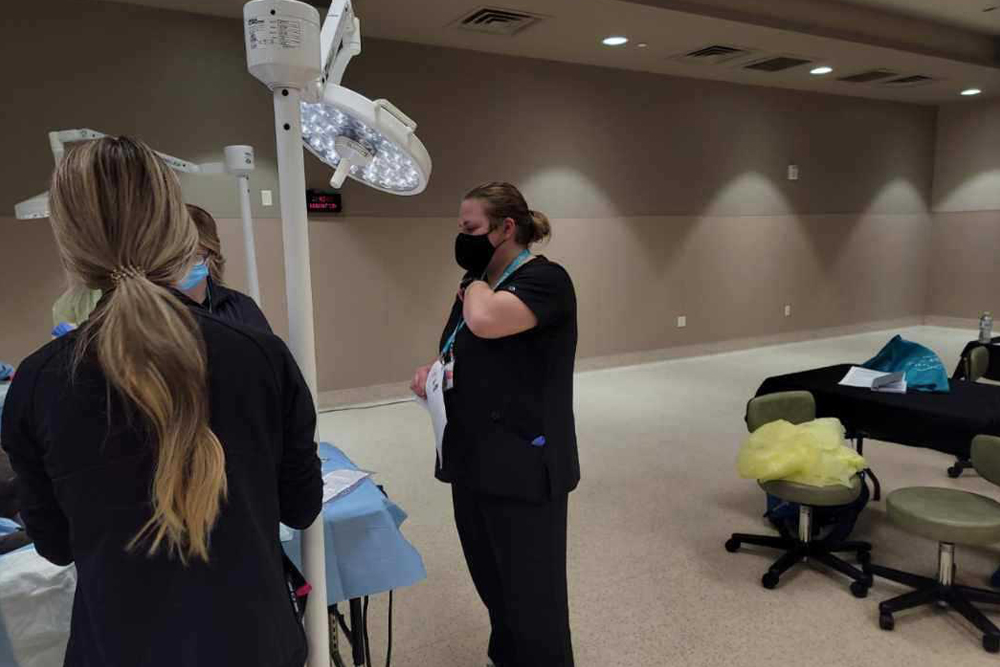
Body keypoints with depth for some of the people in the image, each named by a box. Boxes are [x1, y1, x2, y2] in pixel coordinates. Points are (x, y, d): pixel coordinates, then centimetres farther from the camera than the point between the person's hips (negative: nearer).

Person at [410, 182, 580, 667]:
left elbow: (485, 322, -33)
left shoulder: (545, 280, -14)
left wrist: (476, 268, -13)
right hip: (473, 460, 9)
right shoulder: (480, 283, 13)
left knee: (530, 591, 5)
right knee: (493, 582, 21)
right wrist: (434, 370, 1)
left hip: (523, 466, -8)